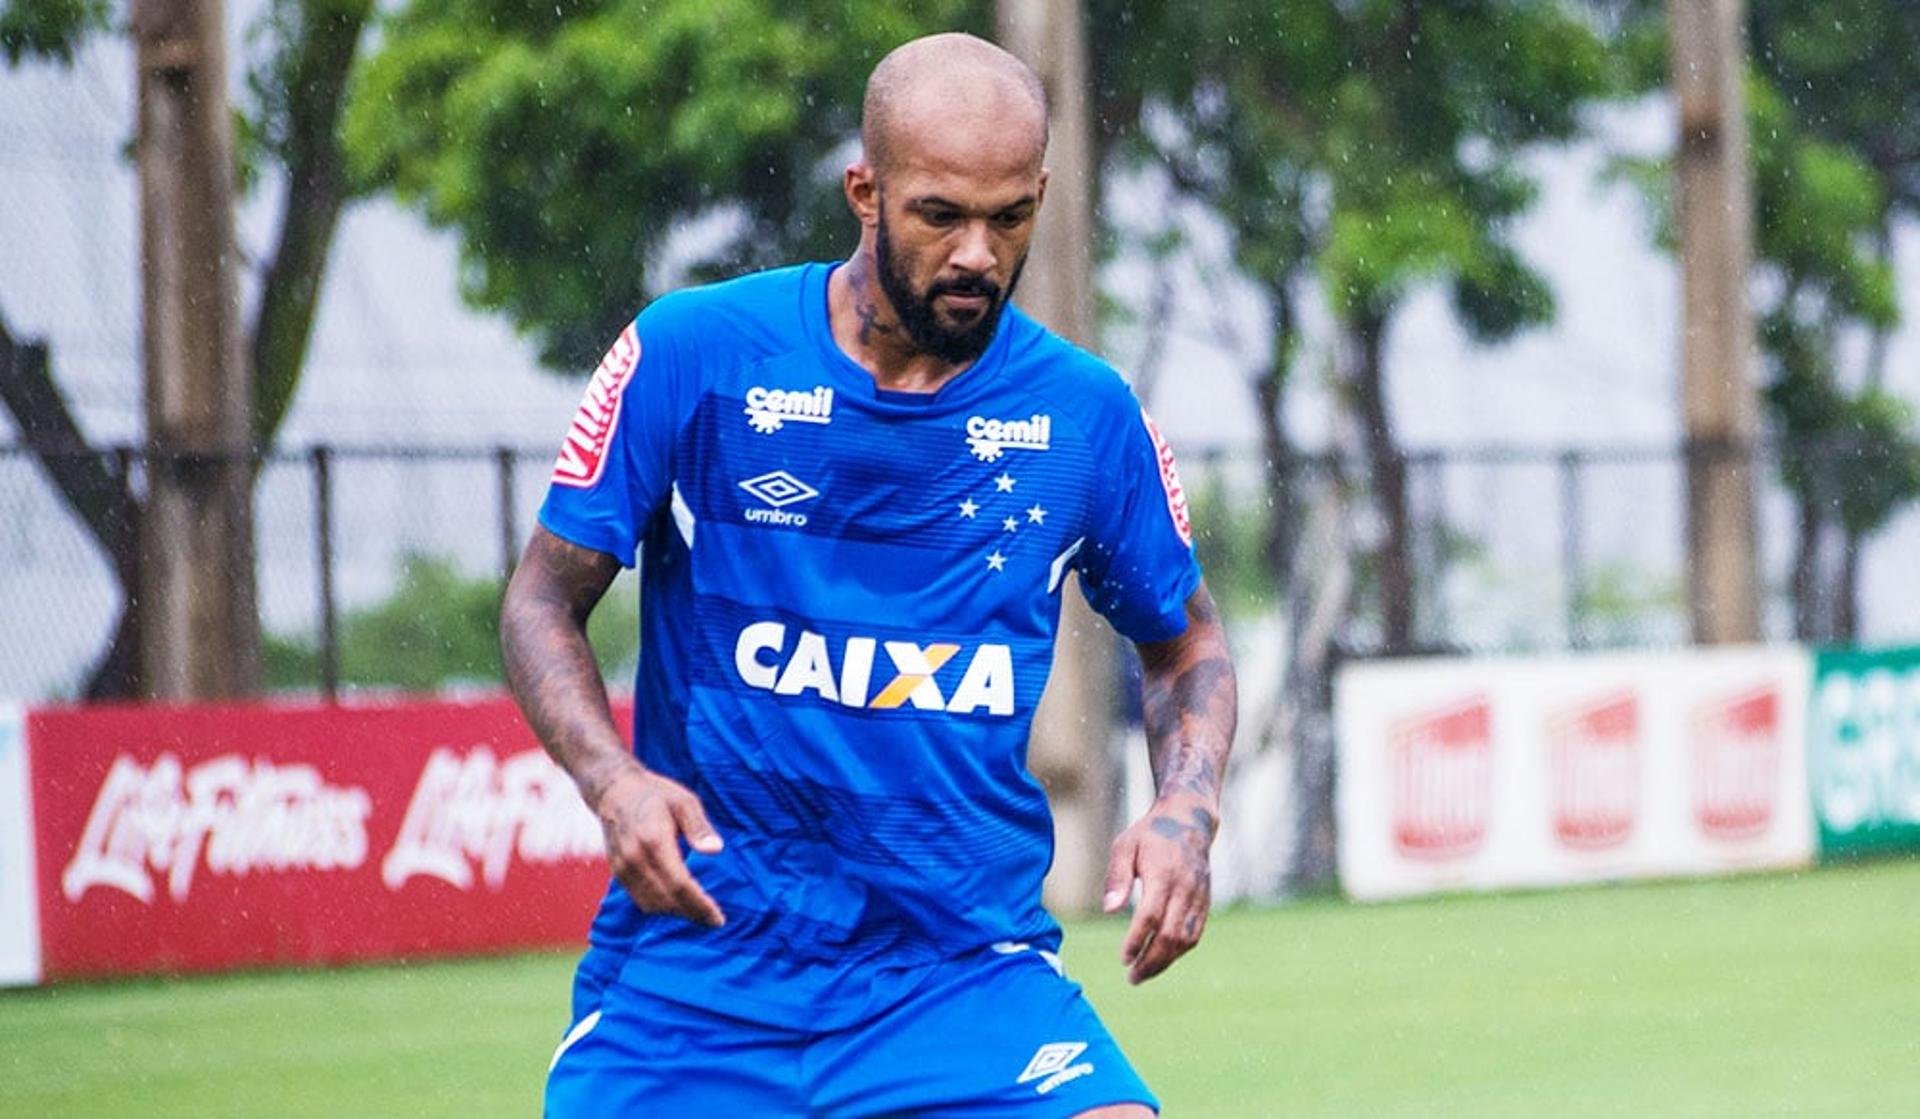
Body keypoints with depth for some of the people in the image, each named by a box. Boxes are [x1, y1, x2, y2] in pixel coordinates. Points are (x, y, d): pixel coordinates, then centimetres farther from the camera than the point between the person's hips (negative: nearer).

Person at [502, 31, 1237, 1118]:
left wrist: (1186, 813, -1)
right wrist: (612, 778, -15)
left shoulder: (1088, 415, 2)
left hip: (970, 967, 1)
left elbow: (1185, 641, 18)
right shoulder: (692, 354, -4)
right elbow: (546, 597, 3)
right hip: (695, 969, 0)